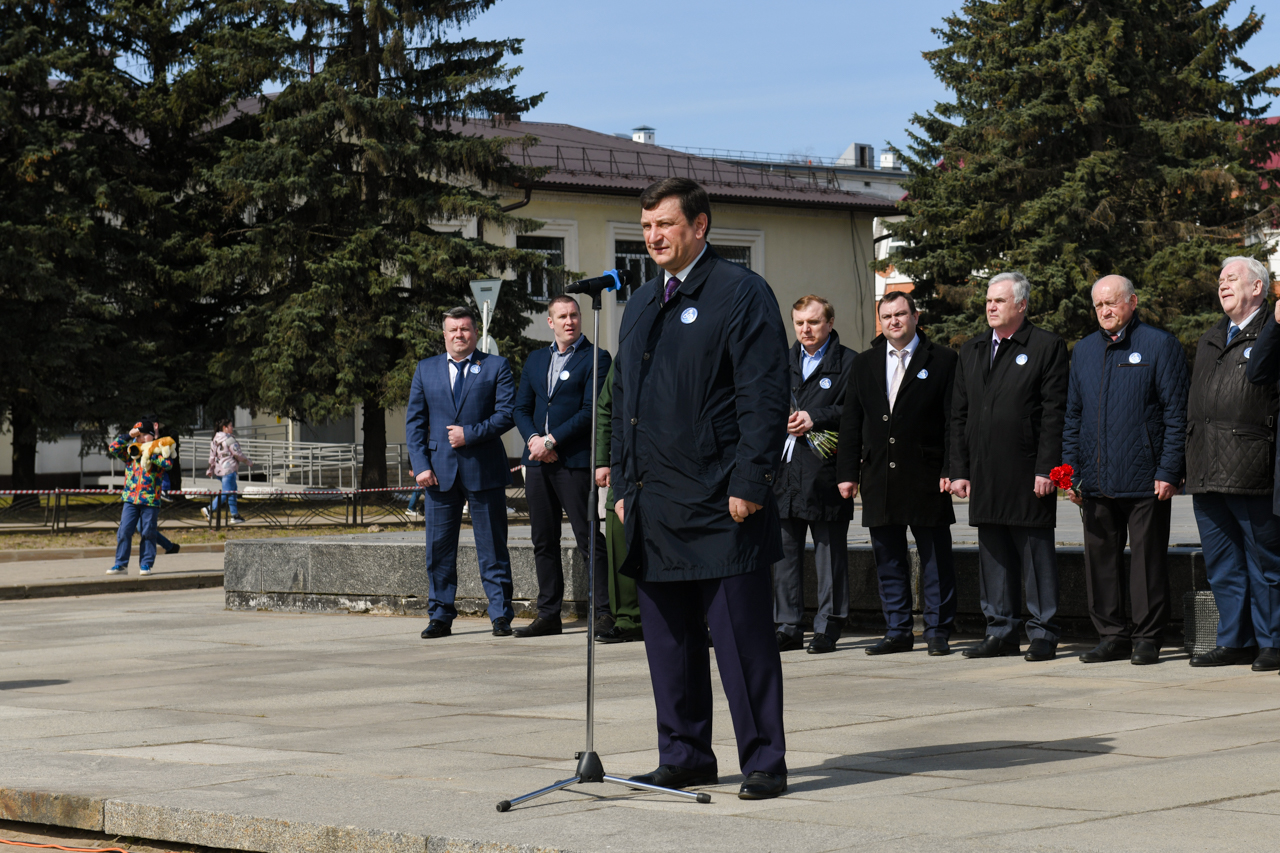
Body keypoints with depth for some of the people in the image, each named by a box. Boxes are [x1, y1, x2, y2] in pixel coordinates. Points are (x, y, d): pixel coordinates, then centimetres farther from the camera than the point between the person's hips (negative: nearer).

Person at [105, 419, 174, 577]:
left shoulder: (158, 452, 3)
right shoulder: (130, 452, 12)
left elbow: (168, 463, -15)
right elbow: (113, 448, 3)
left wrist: (150, 454, -17)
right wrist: (129, 436, -1)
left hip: (150, 500, -2)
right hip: (130, 499, 2)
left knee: (148, 533, 1)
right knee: (124, 531, -3)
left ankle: (146, 564, 10)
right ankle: (121, 564, 3)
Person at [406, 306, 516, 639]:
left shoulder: (496, 367, 5)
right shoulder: (426, 369, 13)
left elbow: (507, 413, -4)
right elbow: (415, 421, 10)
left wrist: (471, 433, -14)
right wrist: (421, 464, -2)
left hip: (484, 471, -3)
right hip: (440, 472, 3)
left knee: (492, 547, 1)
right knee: (438, 547, 4)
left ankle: (500, 615, 6)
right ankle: (440, 617, 12)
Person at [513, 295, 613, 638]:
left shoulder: (595, 358, -1)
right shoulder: (535, 360, 18)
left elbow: (590, 411, -10)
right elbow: (522, 408, 16)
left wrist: (551, 440, -14)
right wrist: (533, 439, -4)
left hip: (575, 460, -6)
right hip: (538, 462, 6)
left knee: (589, 538, -7)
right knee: (543, 541, 8)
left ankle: (604, 612, -4)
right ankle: (548, 615, 13)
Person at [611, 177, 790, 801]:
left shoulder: (741, 293, -4)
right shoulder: (640, 305, 18)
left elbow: (764, 397, -10)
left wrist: (749, 482, -17)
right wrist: (624, 484, 16)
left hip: (721, 507, -7)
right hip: (654, 506, 7)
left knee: (743, 640, -3)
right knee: (668, 639, 11)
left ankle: (764, 763, 4)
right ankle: (684, 756, 20)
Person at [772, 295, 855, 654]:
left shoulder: (848, 362, 1)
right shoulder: (783, 362, 19)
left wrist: (815, 419, -15)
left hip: (825, 471, -5)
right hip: (784, 466, 5)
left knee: (830, 550, 0)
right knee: (785, 549, 7)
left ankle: (827, 628, 6)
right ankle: (788, 628, 13)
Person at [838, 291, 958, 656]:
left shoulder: (942, 361, 2)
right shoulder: (863, 364, 13)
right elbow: (851, 423, 12)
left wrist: (951, 470, -10)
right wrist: (848, 473, 5)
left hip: (926, 477, -4)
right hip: (878, 477, 4)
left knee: (935, 559, 1)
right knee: (888, 559, 8)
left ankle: (938, 631, 8)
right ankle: (897, 631, 16)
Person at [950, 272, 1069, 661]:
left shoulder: (1047, 347, -2)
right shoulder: (971, 351, 15)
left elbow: (1054, 413, -8)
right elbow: (959, 415, 15)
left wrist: (1045, 470, -14)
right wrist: (959, 470, 8)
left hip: (1028, 475, -6)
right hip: (984, 476, 6)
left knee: (1036, 554, 0)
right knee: (993, 555, 9)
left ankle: (1043, 634, 5)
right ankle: (1001, 632, 17)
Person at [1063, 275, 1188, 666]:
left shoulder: (1160, 345, -1)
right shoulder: (1084, 350, 15)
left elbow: (1176, 414, -5)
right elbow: (1073, 415, 19)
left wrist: (1168, 472, -11)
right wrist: (1070, 469, 10)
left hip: (1145, 480, -5)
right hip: (1095, 482, 5)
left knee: (1148, 558, 0)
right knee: (1100, 558, 7)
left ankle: (1147, 638, 7)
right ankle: (1113, 635, 16)